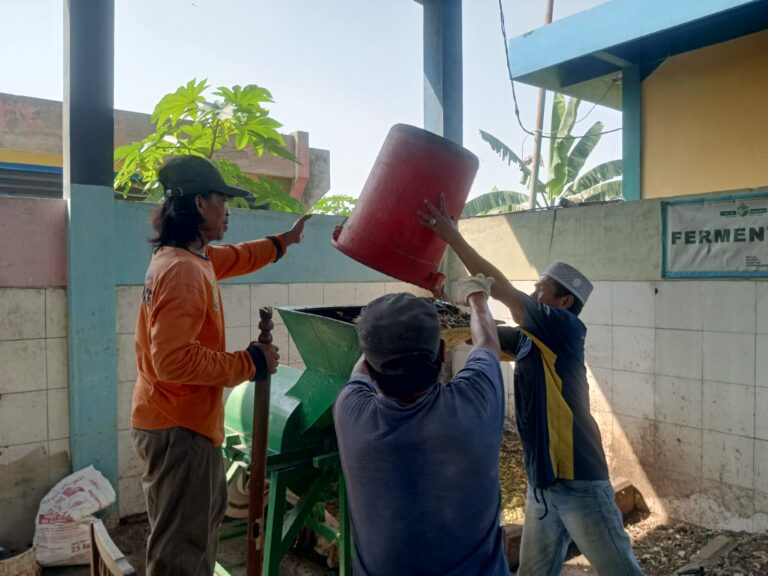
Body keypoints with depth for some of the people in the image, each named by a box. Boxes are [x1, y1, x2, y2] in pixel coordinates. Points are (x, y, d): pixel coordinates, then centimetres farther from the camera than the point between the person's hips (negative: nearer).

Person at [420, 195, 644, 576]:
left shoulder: (566, 329, -11)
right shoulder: (527, 340, 10)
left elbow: (502, 290, -16)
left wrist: (451, 235, -13)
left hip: (577, 480, -8)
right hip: (542, 481, 8)